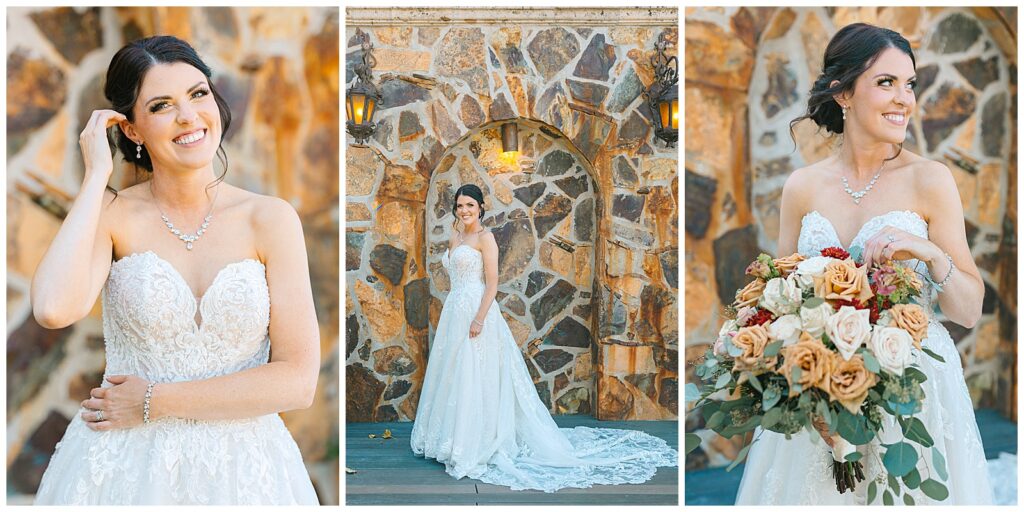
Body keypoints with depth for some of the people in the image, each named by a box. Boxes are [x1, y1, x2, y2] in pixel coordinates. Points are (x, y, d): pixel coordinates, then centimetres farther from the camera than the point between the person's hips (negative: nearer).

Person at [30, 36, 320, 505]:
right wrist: (97, 176, -15)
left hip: (241, 470, 0)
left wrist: (155, 402, -11)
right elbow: (53, 309, -24)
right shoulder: (111, 215, -4)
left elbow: (297, 380, -10)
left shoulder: (270, 219, -5)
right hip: (124, 468, 0)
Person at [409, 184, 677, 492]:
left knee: (475, 377, -7)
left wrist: (479, 318, -22)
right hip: (454, 312, 9)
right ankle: (456, 440, 20)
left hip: (476, 311, -9)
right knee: (455, 377, 11)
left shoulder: (485, 237, -8)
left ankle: (477, 445, -2)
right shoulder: (455, 239, 16)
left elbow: (492, 282, -15)